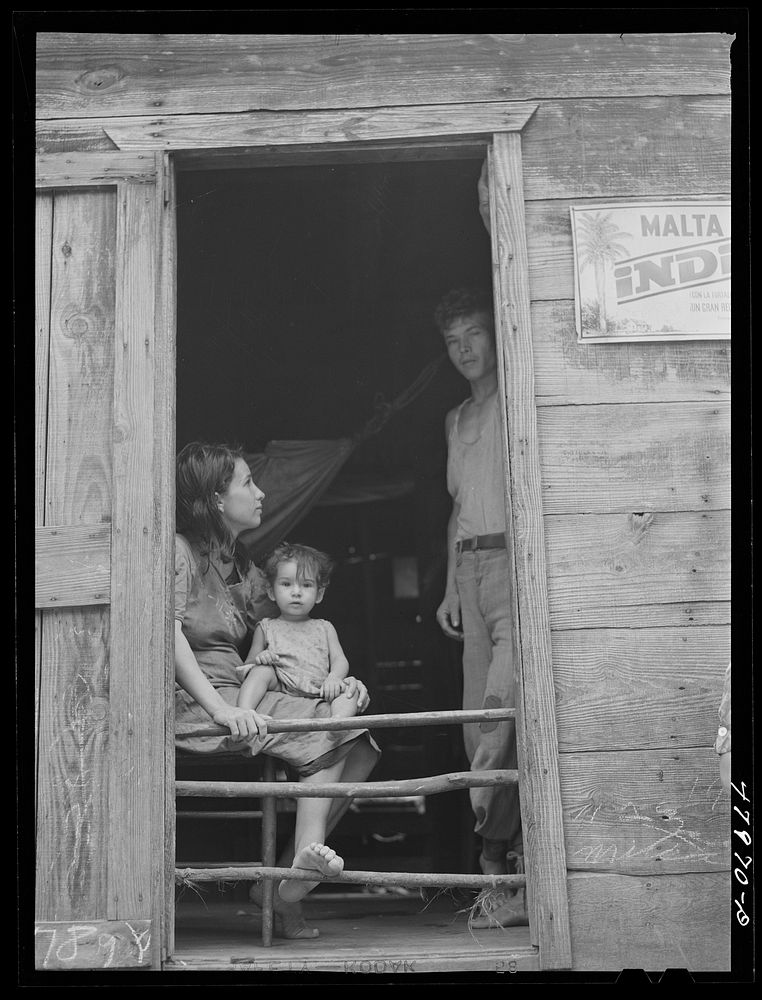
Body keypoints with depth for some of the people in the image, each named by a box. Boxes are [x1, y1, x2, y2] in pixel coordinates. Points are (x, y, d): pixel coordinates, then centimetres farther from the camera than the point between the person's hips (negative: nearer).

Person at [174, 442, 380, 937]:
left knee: (361, 742, -8)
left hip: (238, 693, 8)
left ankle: (281, 880, -10)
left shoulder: (245, 568, 22)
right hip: (190, 702, -8)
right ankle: (300, 871, -20)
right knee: (326, 733, -22)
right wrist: (221, 709, -31)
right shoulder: (179, 551, -4)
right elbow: (169, 634, -18)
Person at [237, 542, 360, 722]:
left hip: (319, 694, 1)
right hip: (279, 691, -1)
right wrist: (258, 658, -9)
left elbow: (340, 660, 11)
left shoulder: (324, 628, 22)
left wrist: (334, 678, -14)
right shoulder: (266, 628, 18)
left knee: (348, 689, -22)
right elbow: (246, 667, 17)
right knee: (262, 670, -26)